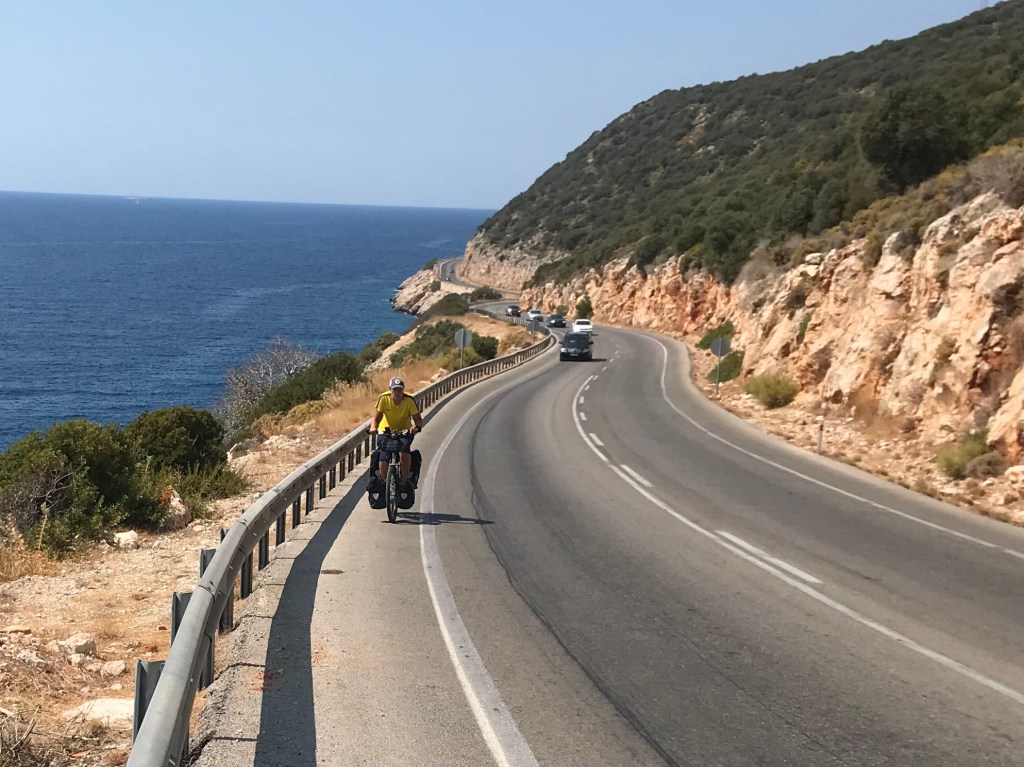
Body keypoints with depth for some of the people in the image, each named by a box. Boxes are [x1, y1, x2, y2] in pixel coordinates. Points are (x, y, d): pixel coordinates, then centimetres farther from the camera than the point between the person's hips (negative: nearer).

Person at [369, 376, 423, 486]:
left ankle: (407, 477, -16)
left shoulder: (409, 400, -17)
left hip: (404, 432, -1)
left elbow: (418, 419, -18)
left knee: (404, 449, -33)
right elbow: (377, 418, -12)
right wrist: (373, 428, -34)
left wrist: (417, 427, -41)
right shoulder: (384, 399, -16)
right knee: (383, 459, -18)